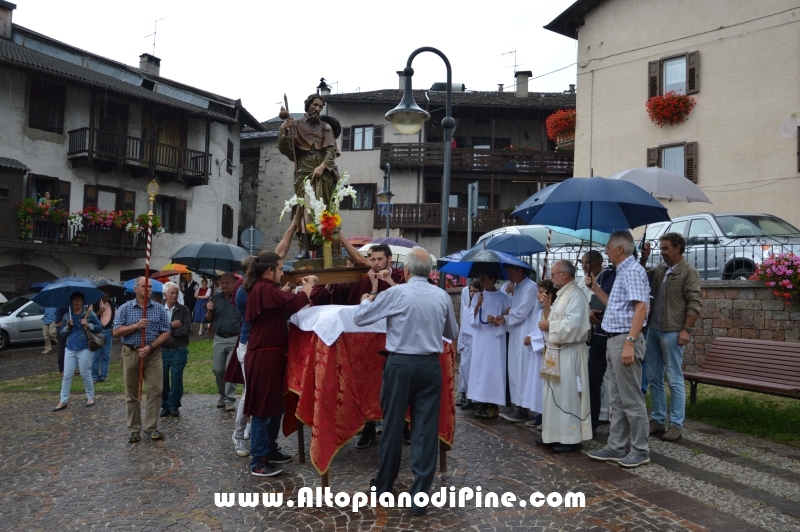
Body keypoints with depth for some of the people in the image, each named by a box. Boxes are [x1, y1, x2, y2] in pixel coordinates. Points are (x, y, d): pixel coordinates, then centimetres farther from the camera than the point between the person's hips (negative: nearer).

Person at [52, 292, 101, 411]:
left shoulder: (89, 314, 0)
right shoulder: (66, 316, 9)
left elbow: (99, 326, 1)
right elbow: (62, 333, 11)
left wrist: (88, 325, -14)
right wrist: (67, 326, -7)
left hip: (84, 349, -3)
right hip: (70, 349, 3)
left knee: (85, 374, 2)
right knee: (67, 375, 3)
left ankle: (90, 397, 17)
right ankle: (63, 401, 9)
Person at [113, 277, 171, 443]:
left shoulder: (159, 309, 4)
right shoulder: (125, 309, 2)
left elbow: (166, 333, 1)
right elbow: (116, 332, -3)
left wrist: (151, 347, -12)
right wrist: (136, 326, -15)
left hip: (153, 354, 0)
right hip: (131, 354, 0)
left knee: (155, 391, -2)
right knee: (132, 393, 6)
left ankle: (151, 427, 10)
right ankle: (134, 429, 16)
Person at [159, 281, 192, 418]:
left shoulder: (183, 310, 1)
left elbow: (187, 329, -10)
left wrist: (168, 331, -12)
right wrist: (171, 326, -14)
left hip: (179, 351, -1)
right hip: (162, 350, 1)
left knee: (176, 379, 1)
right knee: (163, 380, 7)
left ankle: (174, 406, 14)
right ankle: (165, 406, 22)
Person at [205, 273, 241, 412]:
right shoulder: (216, 298, 7)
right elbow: (209, 320, 9)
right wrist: (209, 311, -10)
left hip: (235, 339, -4)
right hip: (219, 339, 4)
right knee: (218, 370, 10)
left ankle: (230, 399, 5)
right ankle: (222, 395, 28)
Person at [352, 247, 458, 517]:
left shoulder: (396, 294, -8)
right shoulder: (442, 296, 2)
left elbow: (359, 318, 0)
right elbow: (452, 333, 16)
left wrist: (366, 301, 21)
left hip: (400, 364, -2)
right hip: (430, 365, 2)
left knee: (393, 424, 11)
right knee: (426, 428, 6)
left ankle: (384, 484, 29)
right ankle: (420, 494, 9)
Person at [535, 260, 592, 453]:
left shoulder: (576, 295, -15)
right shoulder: (562, 294, 16)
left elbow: (572, 324, -25)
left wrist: (549, 326, -14)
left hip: (569, 354, -10)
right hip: (557, 352, 10)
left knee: (567, 395, -4)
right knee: (555, 395, 14)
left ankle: (571, 438, 5)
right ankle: (555, 434, 23)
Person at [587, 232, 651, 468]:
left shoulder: (632, 271, -14)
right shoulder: (623, 272, 17)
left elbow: (641, 308, -23)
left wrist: (630, 343, -28)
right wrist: (595, 288, 19)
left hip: (625, 340, -11)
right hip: (614, 340, 11)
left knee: (631, 399, -2)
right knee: (616, 398, 13)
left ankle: (641, 450, 8)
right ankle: (616, 447, 21)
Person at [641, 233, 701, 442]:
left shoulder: (689, 272, -6)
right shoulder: (659, 269, 13)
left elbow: (694, 304, -11)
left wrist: (686, 330, -17)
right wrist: (643, 259, 8)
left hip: (672, 332, -7)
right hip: (653, 329, 7)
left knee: (674, 379, 0)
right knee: (654, 378, 10)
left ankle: (676, 424, 7)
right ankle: (657, 420, 20)